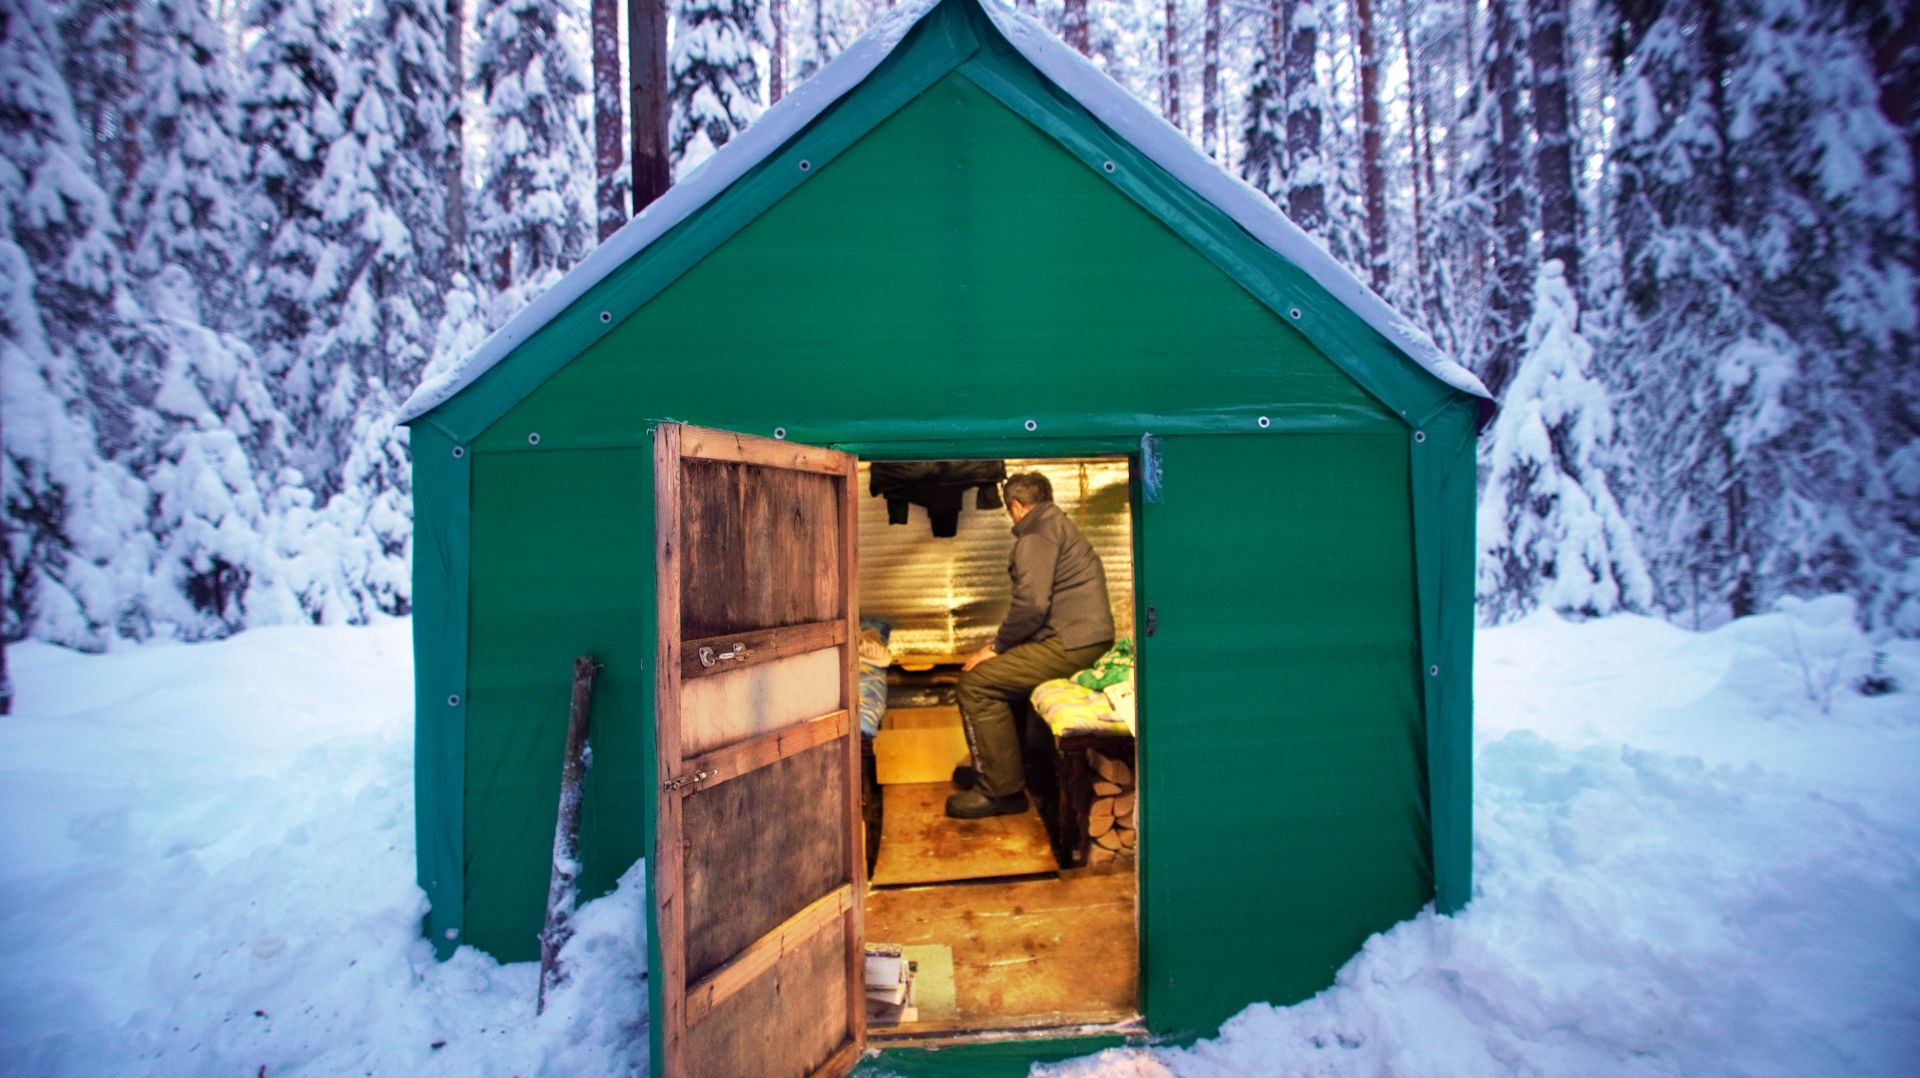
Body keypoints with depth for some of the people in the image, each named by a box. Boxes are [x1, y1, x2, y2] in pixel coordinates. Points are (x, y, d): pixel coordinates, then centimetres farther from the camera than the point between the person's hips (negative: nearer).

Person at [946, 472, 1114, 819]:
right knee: (1002, 671, 22)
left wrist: (996, 647, -8)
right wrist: (1003, 646, 22)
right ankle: (997, 766, 27)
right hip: (1091, 638, 11)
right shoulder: (1060, 526, 23)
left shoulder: (1036, 533, -9)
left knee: (976, 682, -8)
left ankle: (1001, 790, -3)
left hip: (1070, 644, -11)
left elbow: (1033, 604, -21)